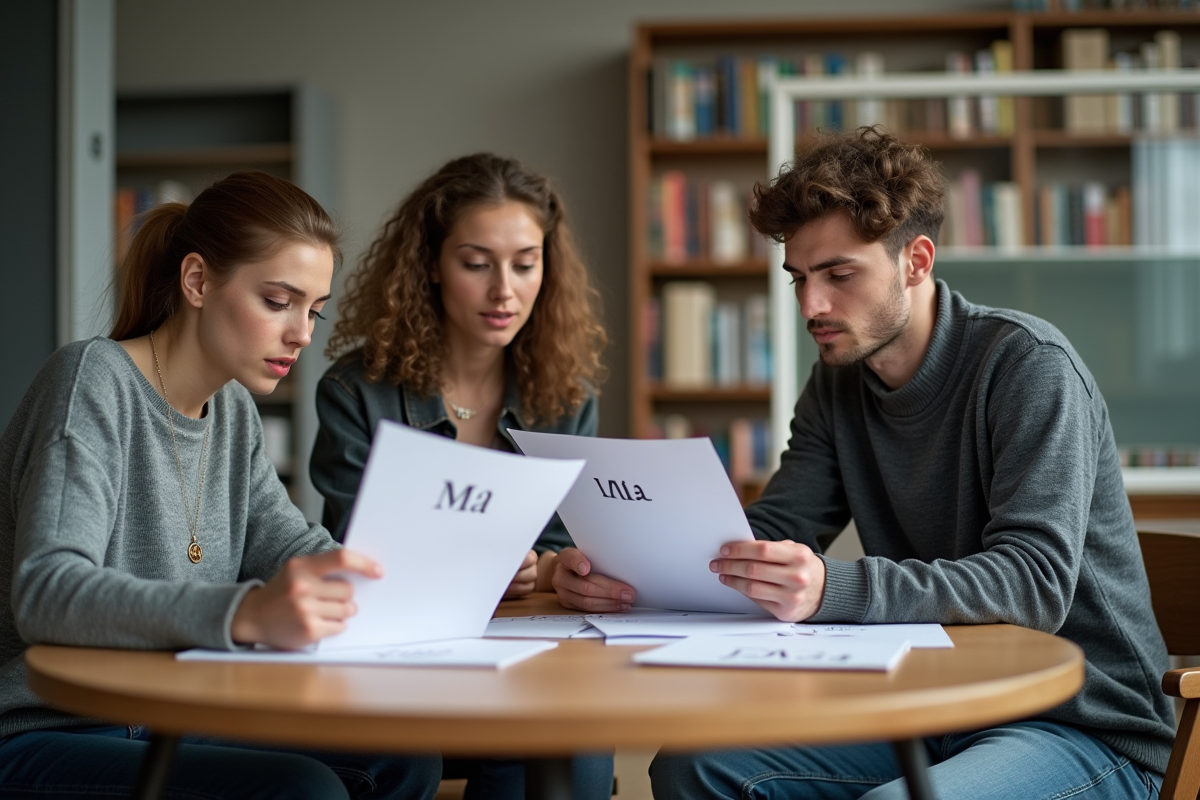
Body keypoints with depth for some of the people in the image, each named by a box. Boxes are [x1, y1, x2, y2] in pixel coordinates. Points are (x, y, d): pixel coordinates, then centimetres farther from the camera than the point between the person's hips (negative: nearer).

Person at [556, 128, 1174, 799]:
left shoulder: (1028, 365, -15)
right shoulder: (840, 380, 8)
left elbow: (1037, 582, -26)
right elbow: (770, 531, 2)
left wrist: (835, 589, -40)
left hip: (1085, 726, -6)